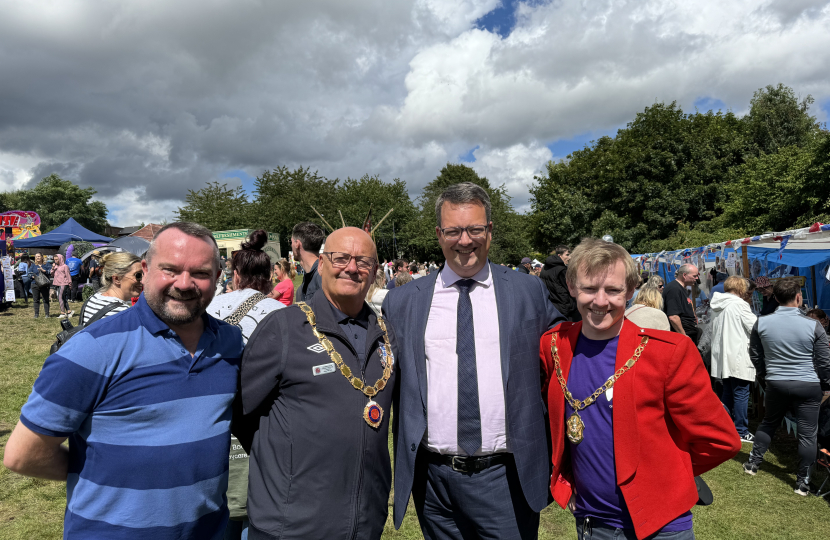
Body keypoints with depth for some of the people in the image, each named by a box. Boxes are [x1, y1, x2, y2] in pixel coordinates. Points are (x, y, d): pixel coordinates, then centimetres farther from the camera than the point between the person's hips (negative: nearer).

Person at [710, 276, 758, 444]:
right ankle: (740, 432, 5)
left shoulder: (718, 306, 11)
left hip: (722, 356, 8)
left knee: (727, 392, 17)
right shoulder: (740, 304, -12)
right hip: (737, 357, -8)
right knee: (741, 394, 0)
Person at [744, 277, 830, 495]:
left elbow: (755, 355, 6)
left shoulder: (761, 323, -7)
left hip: (775, 384, 2)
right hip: (808, 386, -2)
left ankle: (753, 463, 27)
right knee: (807, 434, 8)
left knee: (768, 423, 21)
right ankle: (802, 482, 15)